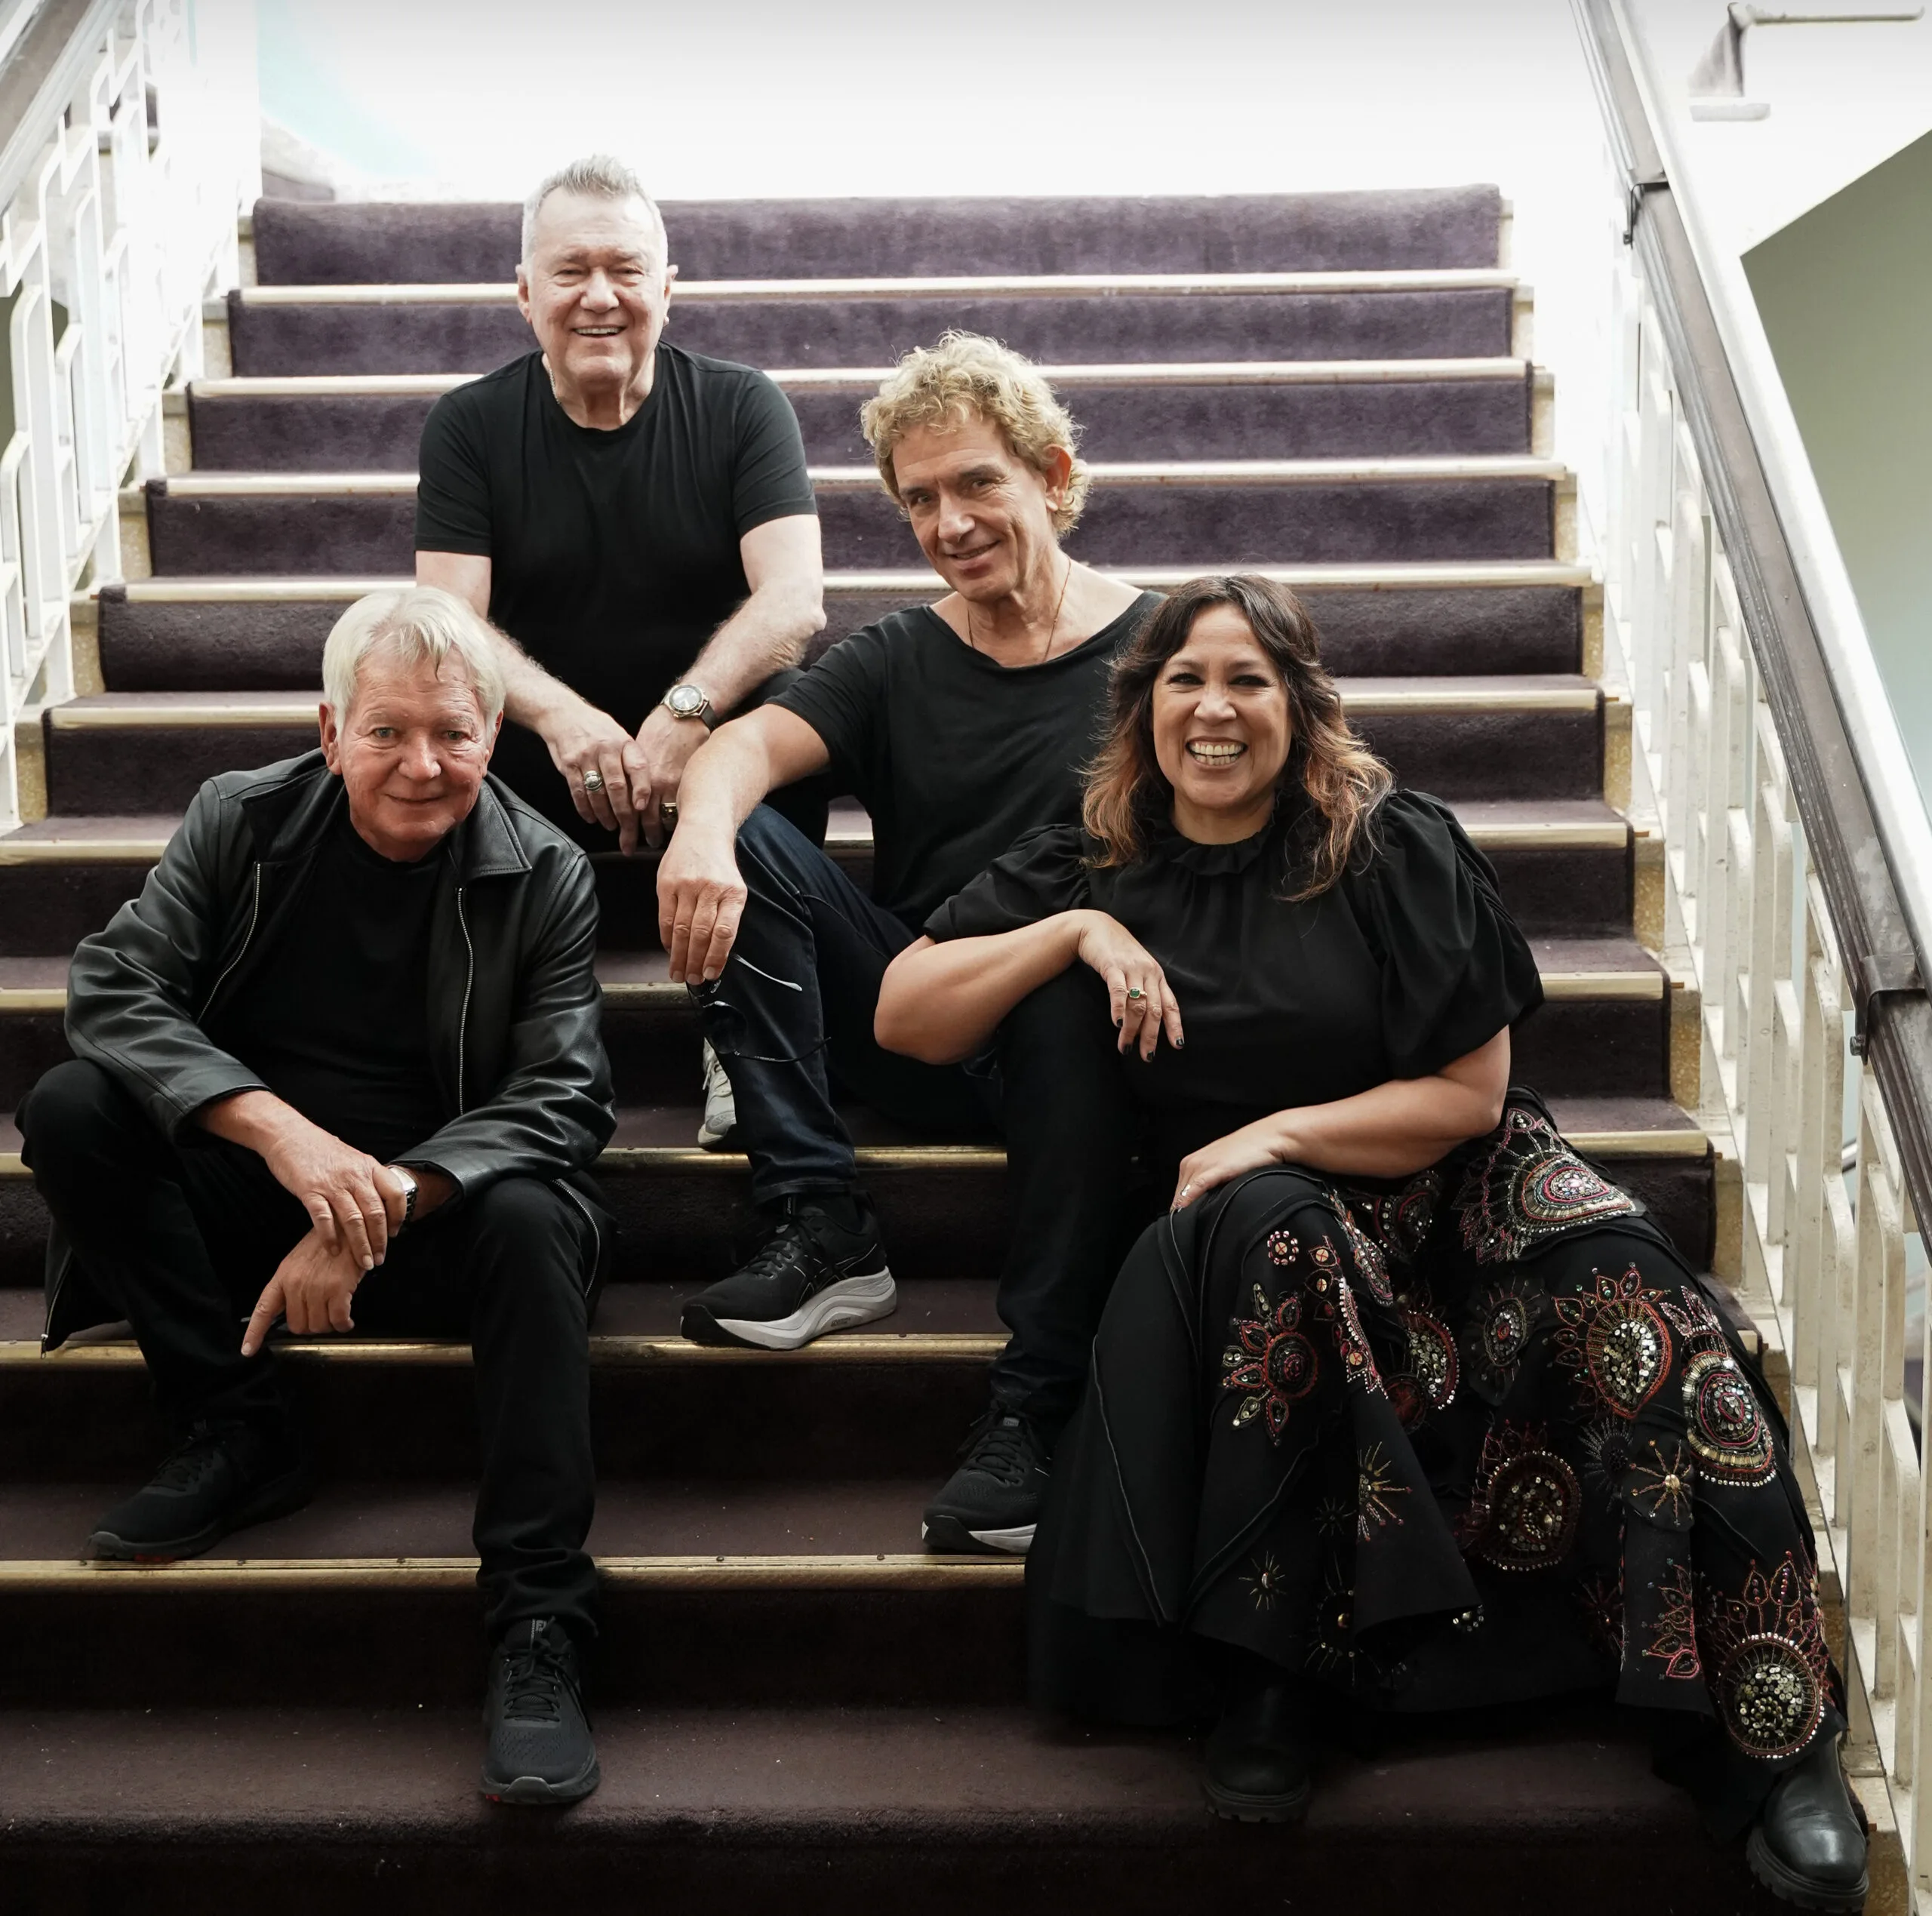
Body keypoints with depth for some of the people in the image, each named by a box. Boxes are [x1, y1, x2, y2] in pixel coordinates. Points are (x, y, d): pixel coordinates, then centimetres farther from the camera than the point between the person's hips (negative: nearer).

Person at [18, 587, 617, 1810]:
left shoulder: (545, 878, -6)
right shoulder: (243, 819, -2)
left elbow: (562, 1100, -13)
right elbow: (114, 985, -13)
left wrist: (383, 1202, -30)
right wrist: (279, 1130, -30)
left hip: (436, 1203, -2)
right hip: (245, 1196, 2)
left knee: (532, 1220, -35)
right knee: (71, 1110, -21)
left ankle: (539, 1632, -33)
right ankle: (242, 1436, -11)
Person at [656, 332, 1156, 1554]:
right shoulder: (897, 662, 11)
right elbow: (751, 743, -9)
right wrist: (705, 825, -33)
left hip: (1062, 1037, -3)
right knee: (743, 844, -16)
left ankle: (1038, 1405, -33)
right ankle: (825, 1234, -20)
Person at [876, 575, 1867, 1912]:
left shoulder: (1395, 849, 1)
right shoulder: (1095, 870, 9)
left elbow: (1469, 1091, -1)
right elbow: (902, 1016, 4)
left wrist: (1276, 1135, -11)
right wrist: (1075, 931, -8)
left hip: (1447, 1187, 0)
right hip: (1256, 1228, 0)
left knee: (1617, 1283, -31)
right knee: (1260, 1229, -37)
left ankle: (1773, 1736, -26)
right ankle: (1266, 1672, -28)